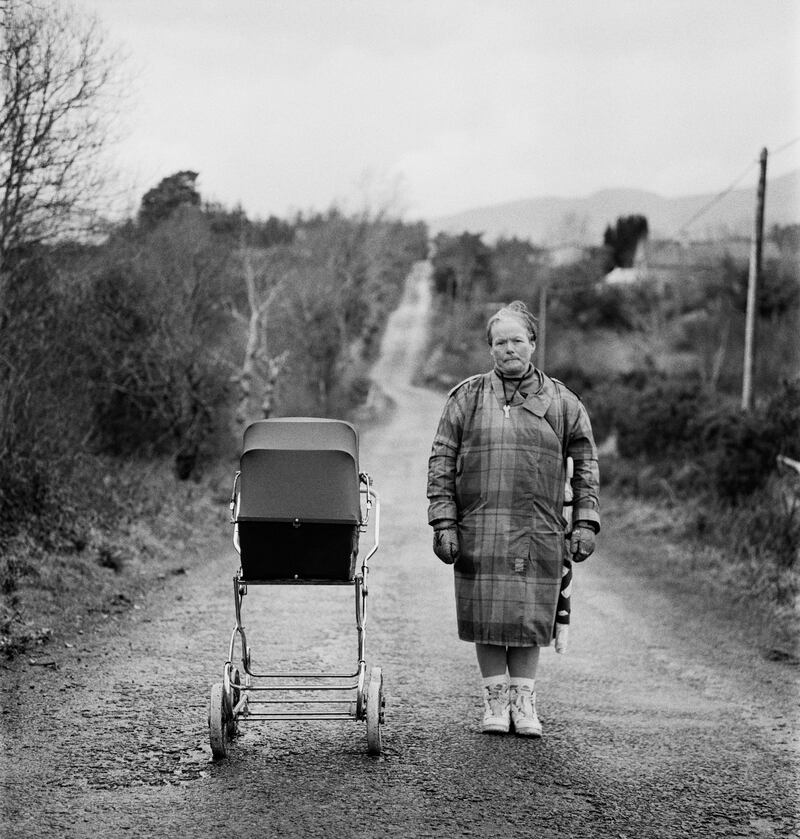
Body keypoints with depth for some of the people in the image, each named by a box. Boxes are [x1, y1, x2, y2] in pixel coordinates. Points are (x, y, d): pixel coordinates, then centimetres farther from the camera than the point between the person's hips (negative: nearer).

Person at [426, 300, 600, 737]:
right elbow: (441, 462, 5)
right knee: (486, 617, 1)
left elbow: (586, 464, 11)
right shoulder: (466, 397, 7)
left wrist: (584, 523, 2)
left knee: (530, 618, 2)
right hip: (478, 529, 0)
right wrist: (443, 523, -3)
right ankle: (495, 699, 15)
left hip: (539, 532, 0)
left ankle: (524, 701, 15)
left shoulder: (561, 401, 9)